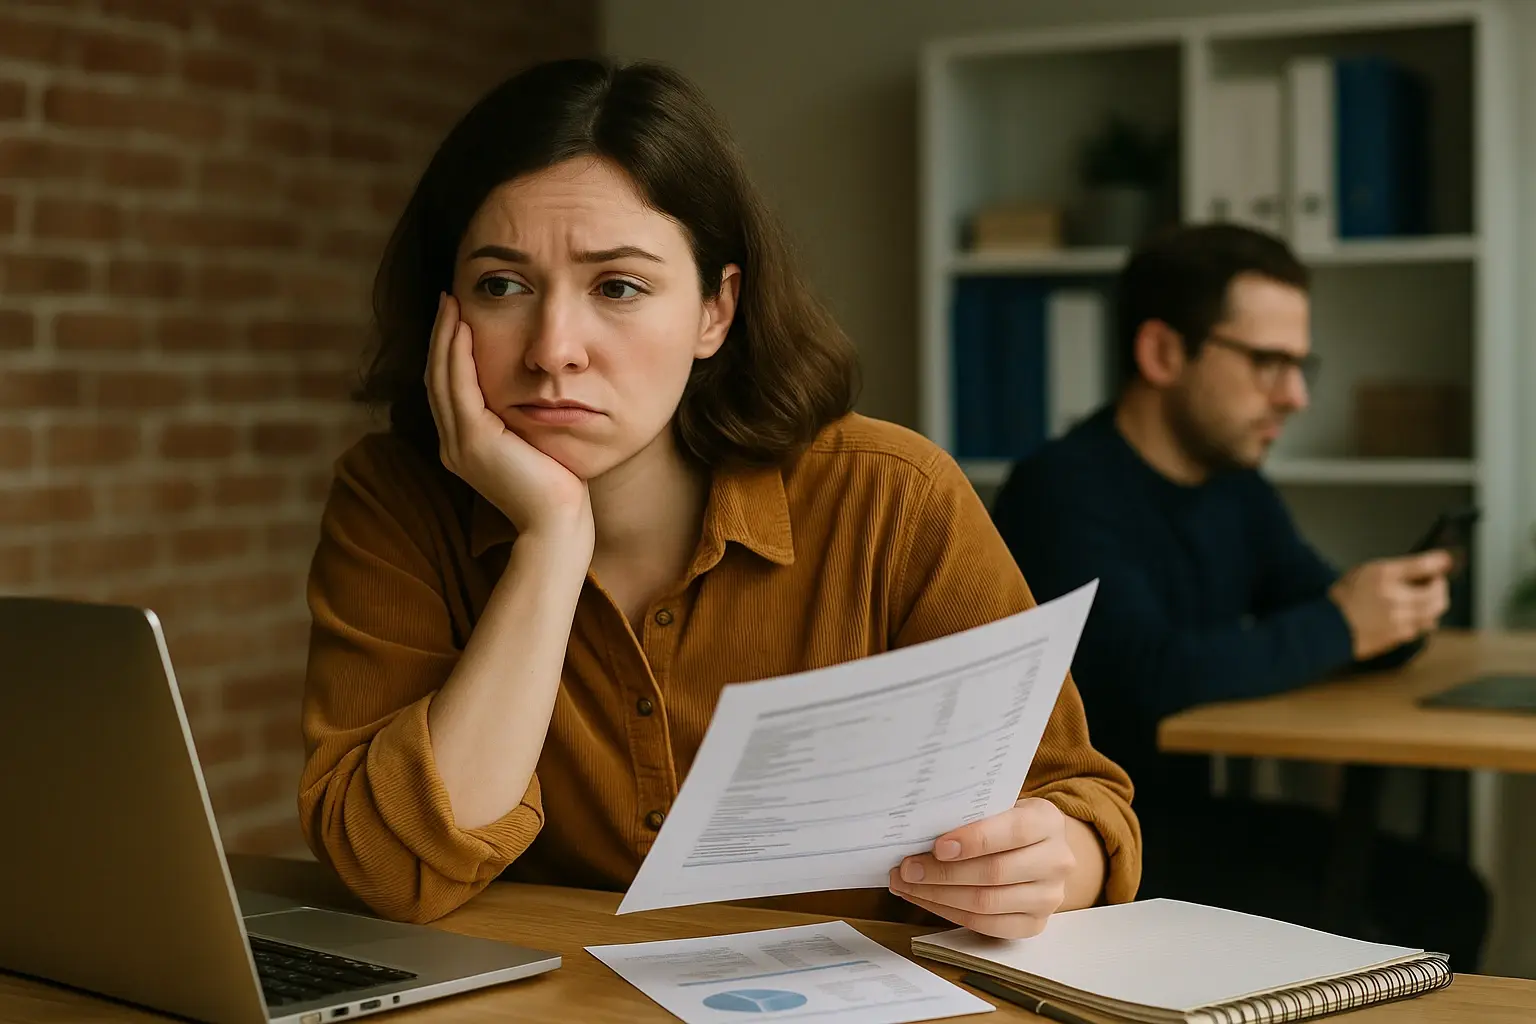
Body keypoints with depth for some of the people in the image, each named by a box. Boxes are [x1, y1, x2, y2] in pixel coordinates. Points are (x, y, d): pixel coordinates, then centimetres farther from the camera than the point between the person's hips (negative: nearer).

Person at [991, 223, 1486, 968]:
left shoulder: (1235, 483, 9)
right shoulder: (1064, 493, -20)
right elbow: (1156, 676, -31)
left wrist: (1392, 614, -13)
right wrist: (1339, 628, -21)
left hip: (1190, 814, 9)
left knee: (1443, 901, -3)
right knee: (1350, 936, -21)